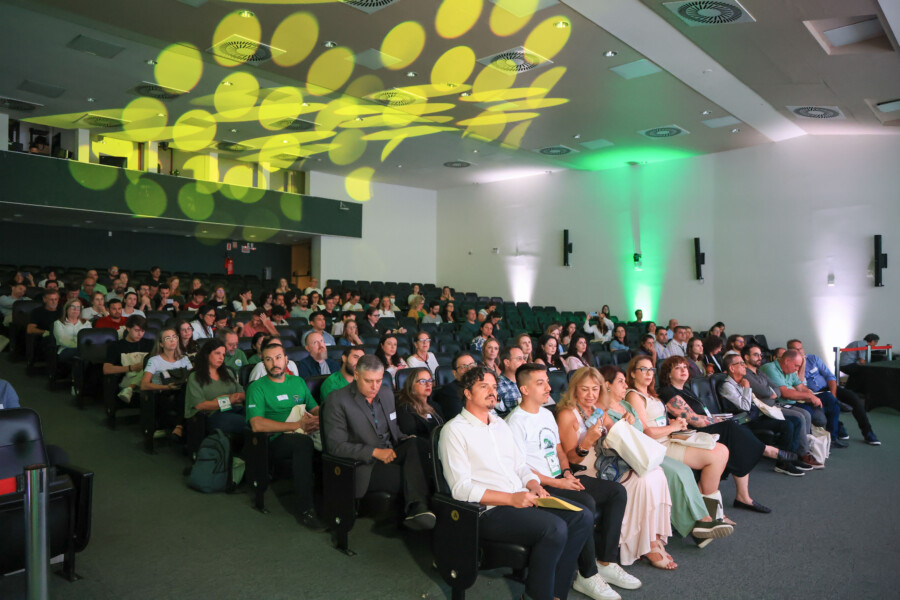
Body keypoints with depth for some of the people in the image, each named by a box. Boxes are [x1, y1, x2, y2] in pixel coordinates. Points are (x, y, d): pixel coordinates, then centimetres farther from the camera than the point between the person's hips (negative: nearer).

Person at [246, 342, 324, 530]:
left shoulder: (298, 382, 20)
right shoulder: (257, 387, 2)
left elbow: (315, 408, 18)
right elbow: (257, 425, -12)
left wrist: (318, 419, -8)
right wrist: (297, 425, -15)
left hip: (303, 436, 5)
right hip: (274, 442, -4)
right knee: (303, 442, -37)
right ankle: (306, 509, -31)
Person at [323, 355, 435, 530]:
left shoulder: (387, 394, 13)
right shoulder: (337, 400, -7)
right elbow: (335, 445, -12)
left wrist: (407, 440, -1)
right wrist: (374, 452, -20)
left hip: (390, 454, 6)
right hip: (364, 466, -6)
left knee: (417, 444, -30)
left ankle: (416, 507, -38)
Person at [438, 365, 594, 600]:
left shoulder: (501, 424, 20)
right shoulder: (454, 430, -5)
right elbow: (461, 488, -13)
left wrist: (534, 485, -1)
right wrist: (511, 498, -19)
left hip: (521, 500, 8)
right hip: (489, 511, -8)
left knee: (582, 517, -10)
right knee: (555, 528, -27)